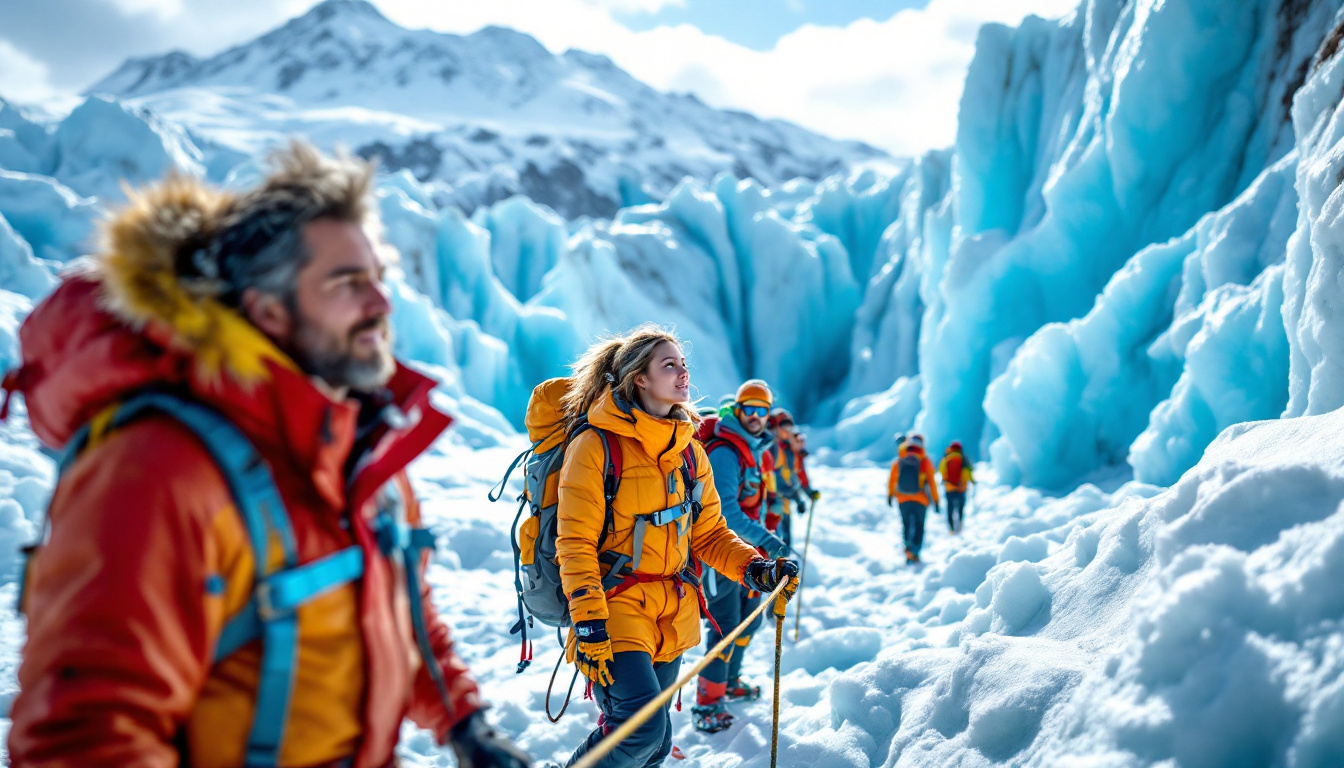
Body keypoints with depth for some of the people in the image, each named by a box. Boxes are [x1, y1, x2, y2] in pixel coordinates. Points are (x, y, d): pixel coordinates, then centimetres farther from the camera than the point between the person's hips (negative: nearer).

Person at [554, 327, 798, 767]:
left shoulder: (690, 452, 9)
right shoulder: (596, 445, -11)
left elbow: (709, 534, 14)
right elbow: (575, 545, -13)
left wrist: (757, 570, -3)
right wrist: (589, 625, -20)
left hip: (672, 615, 7)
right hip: (616, 609, -6)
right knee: (643, 728, -20)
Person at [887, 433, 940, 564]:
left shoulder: (898, 461, -2)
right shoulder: (925, 462, -8)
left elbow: (892, 480, 3)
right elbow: (931, 482, -7)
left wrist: (890, 495, 18)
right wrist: (935, 500, 1)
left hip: (903, 500, 1)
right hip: (921, 500, -1)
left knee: (907, 526, 14)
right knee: (919, 527, 8)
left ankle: (908, 547, -3)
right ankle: (914, 552, -10)